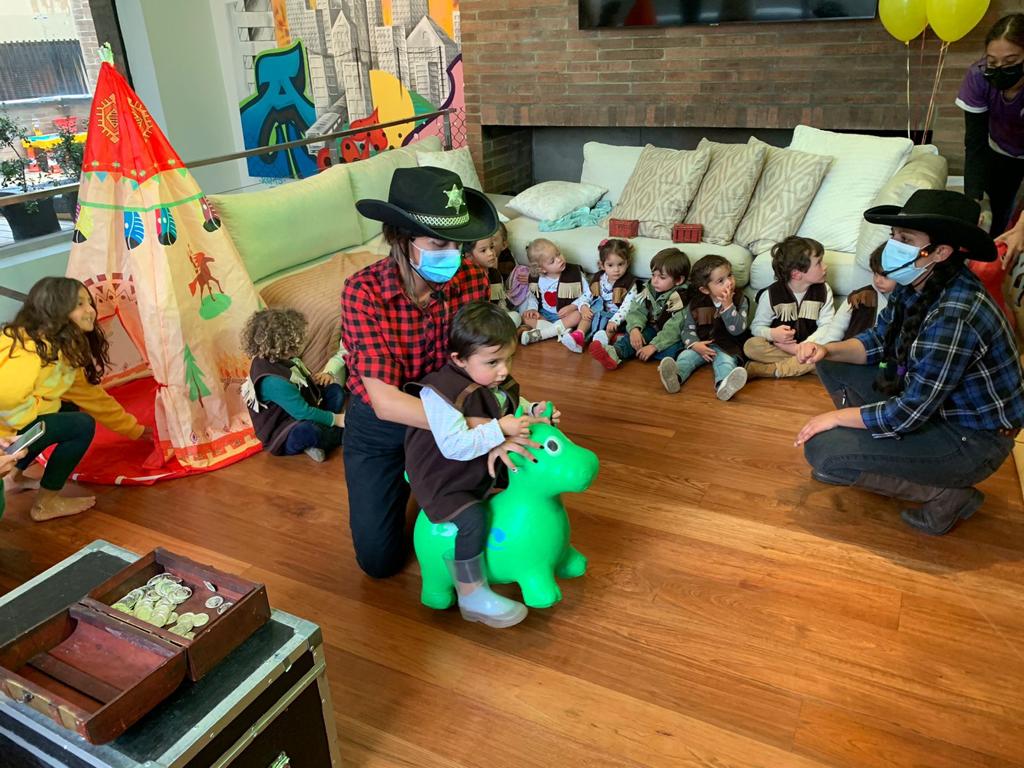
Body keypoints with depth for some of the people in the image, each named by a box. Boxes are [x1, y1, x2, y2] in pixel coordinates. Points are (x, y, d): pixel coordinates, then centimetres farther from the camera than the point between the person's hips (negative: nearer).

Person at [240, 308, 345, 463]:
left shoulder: (278, 359, -1)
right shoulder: (273, 381, -31)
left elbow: (299, 384, 20)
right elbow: (303, 412, -29)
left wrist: (317, 380, 3)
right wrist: (335, 419, -19)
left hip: (298, 416, 11)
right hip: (281, 435, -11)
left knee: (335, 390, 11)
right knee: (308, 431, -43)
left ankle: (314, 443, -7)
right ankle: (342, 434, -10)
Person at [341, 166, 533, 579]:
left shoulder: (472, 279, -20)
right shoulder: (363, 292, -29)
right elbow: (385, 402, -35)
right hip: (379, 426, -2)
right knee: (380, 559, 3)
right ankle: (403, 482, 33)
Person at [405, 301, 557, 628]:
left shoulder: (498, 383, -6)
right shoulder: (441, 392, -31)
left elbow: (513, 407, 14)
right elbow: (455, 446, -38)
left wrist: (534, 411, -6)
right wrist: (499, 429, -38)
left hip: (481, 465, 9)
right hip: (442, 480, -8)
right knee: (472, 519, -27)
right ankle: (472, 597, -10)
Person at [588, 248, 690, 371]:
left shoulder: (680, 299, -20)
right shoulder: (649, 291, -1)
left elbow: (673, 329, -26)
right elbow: (637, 311, -7)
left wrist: (653, 346, -33)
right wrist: (635, 329, -29)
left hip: (672, 337, -4)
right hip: (652, 330, 4)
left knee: (673, 349, -35)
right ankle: (615, 352, -51)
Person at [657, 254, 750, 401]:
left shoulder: (739, 300, 0)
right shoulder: (696, 304, 3)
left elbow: (738, 330, -11)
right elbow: (688, 329, 3)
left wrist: (728, 306, -23)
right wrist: (695, 345, -18)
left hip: (727, 347, -2)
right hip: (700, 345, 2)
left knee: (725, 361, -33)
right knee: (686, 356, -26)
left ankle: (723, 386, -65)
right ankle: (675, 377, -57)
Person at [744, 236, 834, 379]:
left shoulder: (823, 290, 0)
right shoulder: (771, 294, -7)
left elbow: (826, 326, -6)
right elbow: (757, 326, -3)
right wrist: (772, 334, -27)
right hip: (778, 347, -2)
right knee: (751, 345, -30)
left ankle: (763, 370, -32)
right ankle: (805, 366, -25)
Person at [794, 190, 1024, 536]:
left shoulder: (954, 315, -33)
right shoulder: (916, 285, -6)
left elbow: (908, 413, -29)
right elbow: (877, 342, 9)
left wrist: (835, 417, -15)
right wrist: (827, 350, -11)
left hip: (973, 439, -9)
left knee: (822, 451, -19)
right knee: (833, 367, 6)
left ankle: (948, 494, -3)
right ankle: (876, 452, 14)